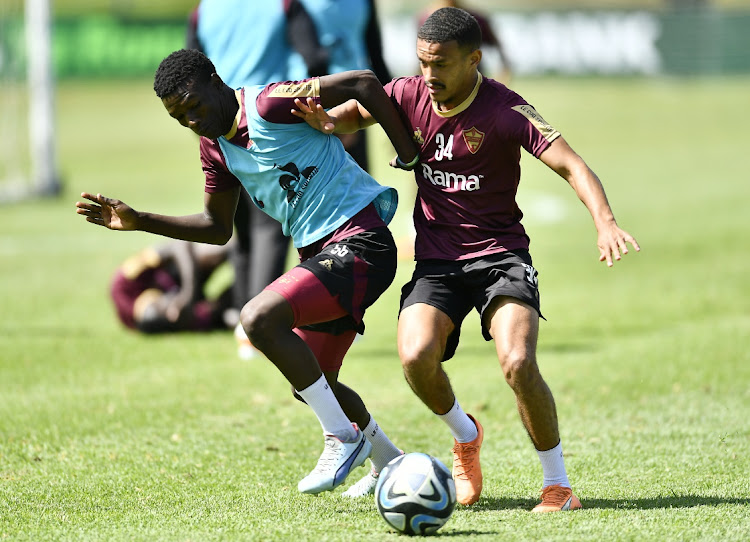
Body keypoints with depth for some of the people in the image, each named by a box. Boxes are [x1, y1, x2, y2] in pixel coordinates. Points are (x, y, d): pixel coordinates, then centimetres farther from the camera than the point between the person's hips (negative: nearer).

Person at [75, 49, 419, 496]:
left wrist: (410, 157, -15)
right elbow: (217, 227, 23)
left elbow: (364, 83, -19)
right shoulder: (215, 145, 12)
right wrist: (139, 222, 16)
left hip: (359, 243, -10)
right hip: (321, 253, 10)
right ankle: (391, 464, 40)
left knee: (259, 319, -25)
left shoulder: (268, 104, -15)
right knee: (312, 383, 18)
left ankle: (343, 438, -14)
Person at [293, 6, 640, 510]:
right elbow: (354, 111, 18)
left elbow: (572, 167, -21)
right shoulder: (409, 95, -1)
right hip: (436, 257, 3)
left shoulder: (505, 110, -15)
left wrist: (605, 223, -38)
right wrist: (328, 121, -7)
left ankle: (559, 485, -5)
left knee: (518, 364, -25)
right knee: (416, 358, -23)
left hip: (500, 252, -3)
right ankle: (466, 436, 11)